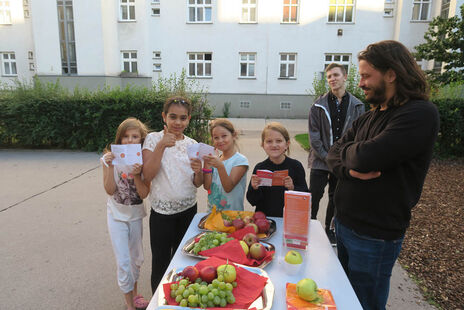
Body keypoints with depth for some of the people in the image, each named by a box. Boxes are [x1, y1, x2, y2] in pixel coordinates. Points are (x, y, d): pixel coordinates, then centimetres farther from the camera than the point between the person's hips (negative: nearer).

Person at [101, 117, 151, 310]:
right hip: (117, 216, -2)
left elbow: (144, 194, -15)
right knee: (123, 262, -1)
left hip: (136, 215, 2)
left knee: (137, 258, 18)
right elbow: (109, 190, -16)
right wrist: (110, 166, -27)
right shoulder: (110, 158, -13)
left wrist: (137, 175, -31)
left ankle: (134, 293, 43)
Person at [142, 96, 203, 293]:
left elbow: (197, 184, 1)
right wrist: (161, 145, -23)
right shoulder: (154, 138, -6)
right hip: (162, 211, -3)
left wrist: (199, 172, -21)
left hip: (188, 209, 3)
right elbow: (147, 175, -17)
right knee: (160, 262, 7)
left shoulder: (192, 144, 2)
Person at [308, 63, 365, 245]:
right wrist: (327, 157, -12)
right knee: (314, 196, 0)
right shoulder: (319, 105, -2)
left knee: (336, 198, 14)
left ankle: (329, 228, 32)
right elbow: (314, 136, -5)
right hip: (320, 161, -2)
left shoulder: (357, 106, 3)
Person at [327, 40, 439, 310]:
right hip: (344, 224, 8)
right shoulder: (369, 118, 9)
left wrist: (346, 149, -6)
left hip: (374, 236, -7)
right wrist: (350, 169, -18)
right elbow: (334, 156, 4)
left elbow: (365, 157, -28)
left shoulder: (420, 114, -18)